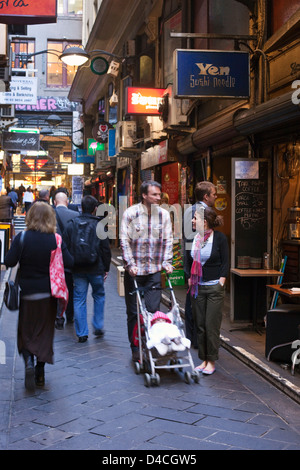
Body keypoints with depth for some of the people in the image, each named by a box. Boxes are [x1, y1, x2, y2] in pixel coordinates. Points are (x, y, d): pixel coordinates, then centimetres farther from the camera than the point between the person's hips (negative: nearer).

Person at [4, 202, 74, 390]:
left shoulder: (22, 238, -10)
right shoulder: (55, 240, -7)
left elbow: (9, 262, -16)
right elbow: (70, 262, -8)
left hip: (27, 292, -1)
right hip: (49, 293, 1)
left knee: (25, 332, 13)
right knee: (45, 332, 12)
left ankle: (28, 361, -10)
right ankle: (40, 373, 15)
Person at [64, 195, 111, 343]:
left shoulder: (71, 225, 0)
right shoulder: (99, 225, -5)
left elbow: (65, 248, 3)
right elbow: (106, 249, -3)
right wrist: (106, 268, 6)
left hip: (77, 269, 1)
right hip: (96, 269, -1)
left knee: (79, 299, 6)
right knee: (99, 296, 19)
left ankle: (82, 333, 7)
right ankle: (98, 327, 20)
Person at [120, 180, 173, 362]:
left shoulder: (164, 214, 3)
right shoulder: (130, 213, -5)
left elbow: (168, 240, 7)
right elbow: (124, 241, -6)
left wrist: (166, 262, -2)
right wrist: (130, 264, -13)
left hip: (154, 270, 2)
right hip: (134, 270, -1)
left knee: (153, 310, -1)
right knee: (134, 311, 6)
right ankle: (136, 349, 17)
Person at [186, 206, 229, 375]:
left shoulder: (220, 238, -6)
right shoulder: (194, 238, 7)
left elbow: (225, 262, -4)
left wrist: (221, 282, -10)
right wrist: (190, 279, 11)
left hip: (214, 287, -5)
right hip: (197, 287, 5)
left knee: (212, 326, -1)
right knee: (200, 325, 7)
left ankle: (211, 361, 11)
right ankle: (204, 360, 18)